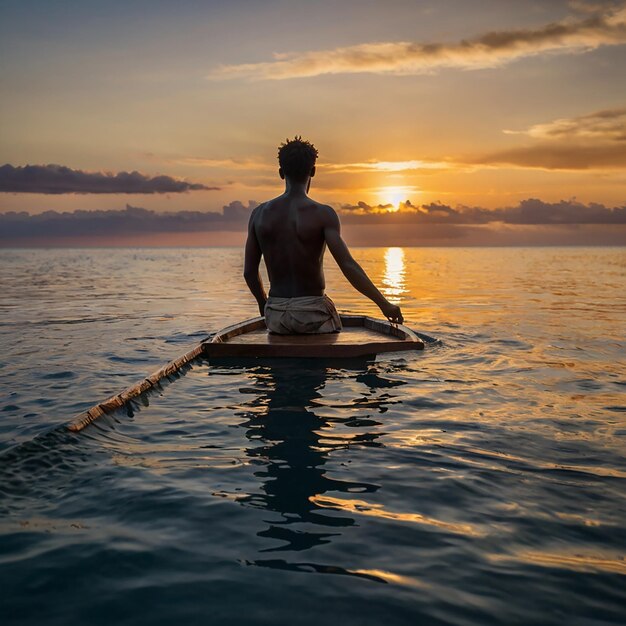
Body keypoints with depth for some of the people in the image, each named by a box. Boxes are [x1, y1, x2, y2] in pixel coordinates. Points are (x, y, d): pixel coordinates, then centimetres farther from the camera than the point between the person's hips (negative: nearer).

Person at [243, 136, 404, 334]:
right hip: (312, 315, -3)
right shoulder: (322, 214, -12)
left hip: (276, 316, 4)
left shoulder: (260, 214, 0)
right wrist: (384, 304, -13)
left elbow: (249, 271, 4)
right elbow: (348, 266, -20)